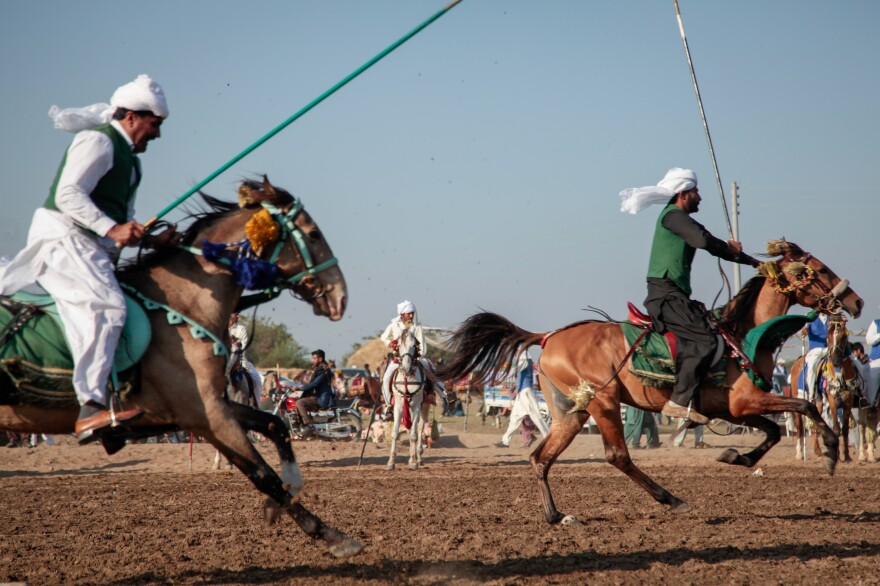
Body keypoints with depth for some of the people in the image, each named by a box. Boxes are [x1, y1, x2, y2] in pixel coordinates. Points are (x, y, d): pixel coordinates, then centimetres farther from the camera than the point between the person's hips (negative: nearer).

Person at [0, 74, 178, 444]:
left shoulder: (129, 160, 25)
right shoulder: (98, 142, -5)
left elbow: (122, 220, 27)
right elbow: (69, 195, -16)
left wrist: (151, 239, 8)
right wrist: (112, 228, -25)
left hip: (89, 247, 10)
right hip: (62, 237, -10)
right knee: (106, 305, -27)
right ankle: (91, 407, -39)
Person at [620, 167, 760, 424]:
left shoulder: (682, 220, 23)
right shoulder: (672, 215, -8)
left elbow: (716, 247, 29)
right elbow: (703, 241, -23)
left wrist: (755, 263, 26)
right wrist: (730, 248, -3)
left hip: (672, 297, 10)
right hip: (666, 295, -10)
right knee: (705, 340, -19)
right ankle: (679, 401, -24)